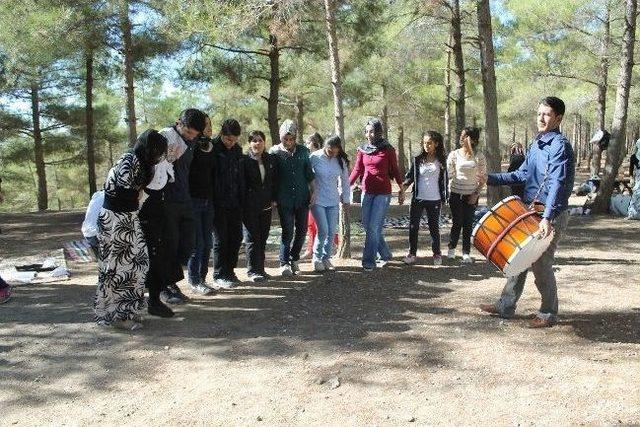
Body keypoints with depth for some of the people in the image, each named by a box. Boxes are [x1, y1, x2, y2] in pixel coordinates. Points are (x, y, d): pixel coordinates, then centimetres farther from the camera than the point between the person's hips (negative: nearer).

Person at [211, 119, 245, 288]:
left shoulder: (237, 150, 10)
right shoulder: (212, 148, -9)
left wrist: (241, 200, 11)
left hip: (234, 203, 6)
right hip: (218, 203, -6)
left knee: (236, 237, 9)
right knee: (220, 238, -1)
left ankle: (229, 271, 22)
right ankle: (219, 275, 9)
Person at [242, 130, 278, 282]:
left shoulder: (270, 160, 9)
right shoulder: (245, 160, -5)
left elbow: (275, 180, 14)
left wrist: (273, 199, 6)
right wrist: (243, 204, -9)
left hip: (266, 206, 5)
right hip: (250, 206, -5)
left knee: (263, 237, 9)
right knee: (252, 238, -2)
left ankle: (260, 268, 19)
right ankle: (253, 270, 4)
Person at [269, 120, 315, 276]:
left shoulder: (303, 151, 7)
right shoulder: (274, 152, -1)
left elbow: (309, 173, 14)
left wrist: (312, 191, 9)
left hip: (302, 198, 3)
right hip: (284, 200, -3)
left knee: (302, 230, 8)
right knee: (287, 231, -3)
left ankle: (294, 259, 26)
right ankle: (284, 263, 10)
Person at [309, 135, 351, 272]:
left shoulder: (340, 160, 1)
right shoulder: (315, 157, -9)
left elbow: (345, 179, 11)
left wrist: (346, 198, 14)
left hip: (333, 201, 4)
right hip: (317, 200, -4)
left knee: (332, 231, 4)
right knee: (323, 230, -11)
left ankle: (326, 258, 20)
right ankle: (317, 258, 8)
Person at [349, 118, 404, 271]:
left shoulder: (387, 149, -3)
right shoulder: (363, 149, 7)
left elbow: (395, 170, 5)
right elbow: (357, 170, 8)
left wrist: (401, 189, 8)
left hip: (383, 193, -5)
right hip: (367, 192, 5)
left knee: (373, 227, -9)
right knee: (367, 225, 8)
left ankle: (369, 261, -1)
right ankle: (385, 255, 25)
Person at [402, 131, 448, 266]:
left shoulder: (441, 161, 4)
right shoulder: (417, 160, 3)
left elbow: (444, 180, 7)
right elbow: (410, 176, 3)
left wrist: (443, 198, 4)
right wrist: (404, 185, -15)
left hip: (434, 200, -1)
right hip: (418, 199, 1)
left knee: (434, 227, 6)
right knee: (413, 226, 2)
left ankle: (437, 254, 20)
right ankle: (412, 253, 12)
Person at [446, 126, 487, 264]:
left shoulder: (479, 157, -2)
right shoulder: (454, 154, -2)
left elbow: (483, 178, 2)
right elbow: (448, 174, -4)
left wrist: (476, 193, -5)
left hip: (471, 195, 0)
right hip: (456, 194, 0)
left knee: (468, 224, 4)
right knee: (456, 223, 3)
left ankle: (466, 253, 12)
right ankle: (451, 248, 23)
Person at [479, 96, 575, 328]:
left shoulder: (560, 145, -15)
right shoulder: (536, 143, 13)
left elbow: (557, 183, -25)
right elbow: (522, 174, 20)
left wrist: (547, 218, -34)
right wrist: (491, 179, 11)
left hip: (551, 216, -9)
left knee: (541, 265, -2)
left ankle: (548, 314, 15)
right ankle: (506, 305, 24)